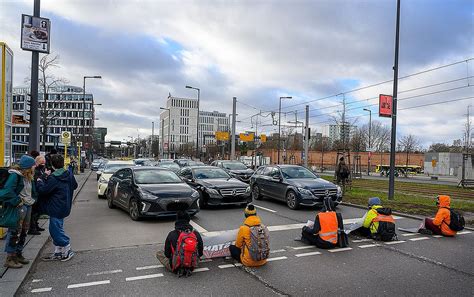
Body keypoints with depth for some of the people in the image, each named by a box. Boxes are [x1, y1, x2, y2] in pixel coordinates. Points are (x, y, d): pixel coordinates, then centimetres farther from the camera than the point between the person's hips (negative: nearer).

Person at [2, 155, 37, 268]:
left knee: (24, 232, 15)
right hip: (18, 207, -9)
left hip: (28, 207, 9)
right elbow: (7, 191, -24)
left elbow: (33, 191, 21)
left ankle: (18, 254, 28)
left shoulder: (28, 177, 12)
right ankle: (9, 258, 5)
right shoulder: (15, 175, -15)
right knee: (15, 232, -4)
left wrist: (32, 200, 6)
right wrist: (18, 202, -20)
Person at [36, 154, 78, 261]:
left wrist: (40, 182, 4)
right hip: (65, 207, 9)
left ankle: (67, 250, 9)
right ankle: (58, 252, 24)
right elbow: (74, 185, 19)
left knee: (56, 230, 2)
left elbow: (43, 190, -16)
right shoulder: (69, 175, 5)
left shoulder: (53, 178, -19)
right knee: (56, 229, 17)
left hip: (56, 209, -9)